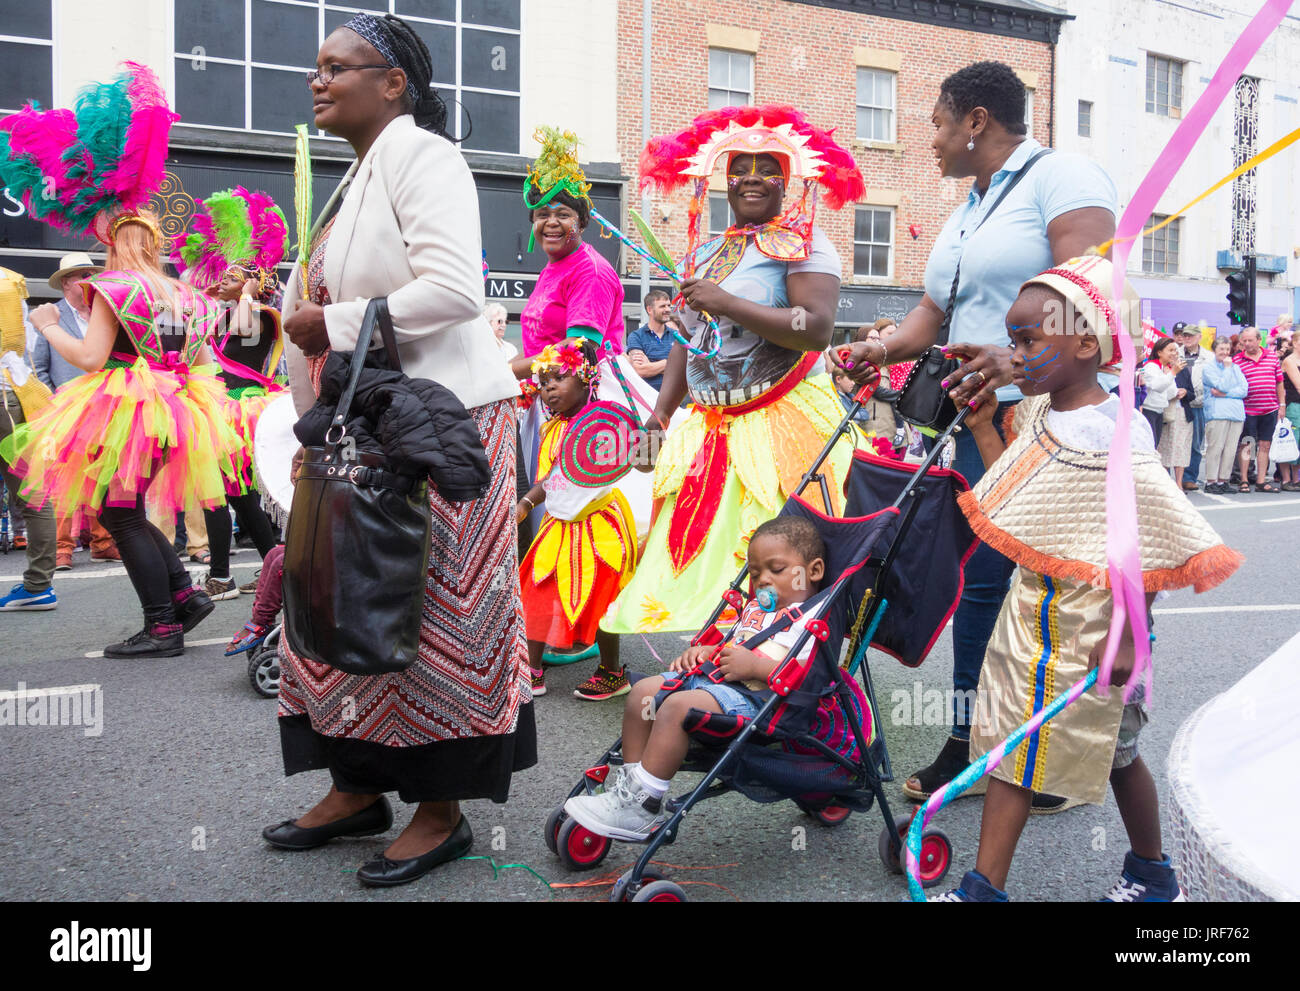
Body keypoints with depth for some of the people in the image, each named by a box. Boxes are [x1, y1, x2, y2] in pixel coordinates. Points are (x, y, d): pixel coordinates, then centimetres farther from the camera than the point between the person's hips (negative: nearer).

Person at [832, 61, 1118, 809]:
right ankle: (966, 742, 18)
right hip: (984, 417, 8)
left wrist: (1022, 359, -37)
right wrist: (887, 349, -4)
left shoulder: (1063, 177, -7)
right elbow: (937, 307, 16)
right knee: (981, 579, 9)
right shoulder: (968, 211, 21)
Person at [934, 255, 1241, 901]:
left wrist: (1126, 634, -21)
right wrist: (981, 426, 5)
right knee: (1009, 742, 13)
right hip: (1032, 606, 8)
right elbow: (1011, 500, 11)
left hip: (1090, 622, -8)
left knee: (1112, 747, 9)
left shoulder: (1113, 438, -22)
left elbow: (1156, 544, -21)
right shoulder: (1038, 413, 4)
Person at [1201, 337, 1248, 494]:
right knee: (1215, 448, -8)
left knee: (1231, 450, 3)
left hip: (1236, 413, 5)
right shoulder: (1208, 367, 3)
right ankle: (1211, 481, -3)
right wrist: (1227, 367, -2)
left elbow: (1244, 390, 5)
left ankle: (1223, 480, 9)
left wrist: (1224, 394, -8)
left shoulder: (1235, 367, 18)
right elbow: (1222, 386, -10)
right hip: (1217, 412, -5)